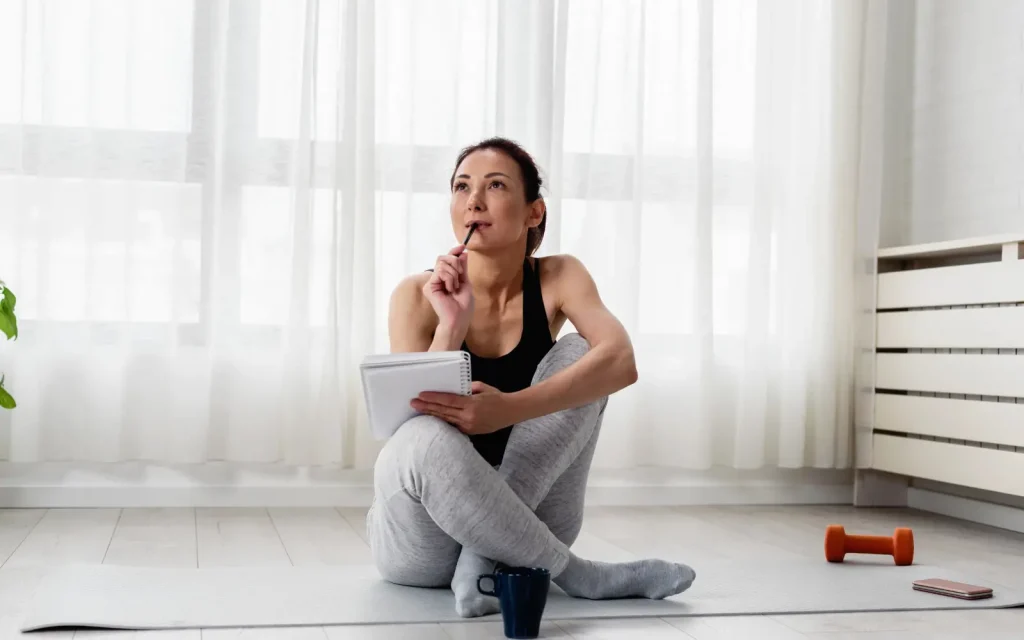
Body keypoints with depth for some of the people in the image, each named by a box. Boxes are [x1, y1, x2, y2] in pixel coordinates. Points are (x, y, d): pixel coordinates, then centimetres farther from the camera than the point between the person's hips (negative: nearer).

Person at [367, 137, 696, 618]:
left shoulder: (558, 278, -5)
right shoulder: (419, 295, -9)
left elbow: (620, 362, -25)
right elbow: (413, 422, -18)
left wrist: (507, 408, -39)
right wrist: (451, 324, -29)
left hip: (522, 514, 2)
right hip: (423, 541, -2)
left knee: (577, 354, -18)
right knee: (428, 437, -36)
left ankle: (484, 557, -24)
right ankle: (573, 572, -20)